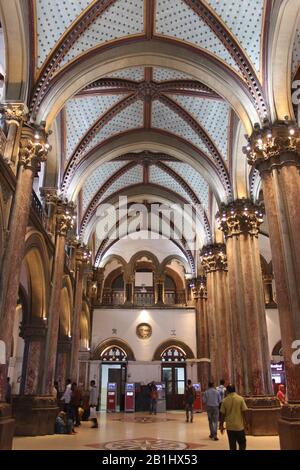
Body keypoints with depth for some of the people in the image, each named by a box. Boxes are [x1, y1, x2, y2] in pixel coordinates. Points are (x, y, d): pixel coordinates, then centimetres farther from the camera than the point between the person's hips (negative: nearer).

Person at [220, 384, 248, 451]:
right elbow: (244, 412, -7)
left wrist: (221, 425, 10)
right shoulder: (240, 399, -7)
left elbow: (222, 414, -1)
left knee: (232, 445, 11)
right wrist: (245, 423, 5)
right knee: (242, 443, 13)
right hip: (239, 426, -1)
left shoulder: (225, 400, -3)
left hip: (229, 426, 2)